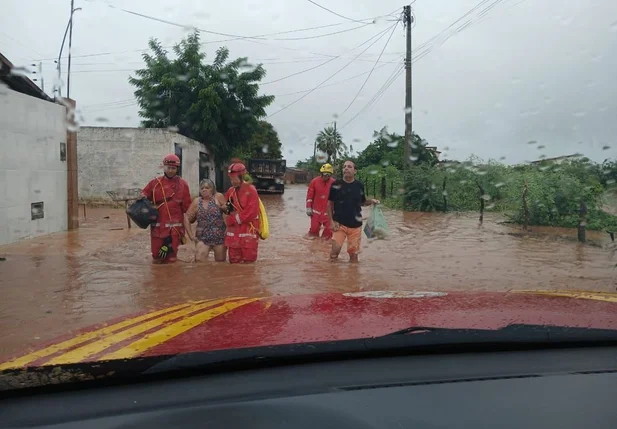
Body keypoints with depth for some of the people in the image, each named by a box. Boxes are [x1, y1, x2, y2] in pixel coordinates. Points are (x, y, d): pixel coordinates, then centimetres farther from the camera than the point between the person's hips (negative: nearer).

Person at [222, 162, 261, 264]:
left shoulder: (251, 190, -9)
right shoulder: (230, 191, 11)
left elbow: (251, 213, -16)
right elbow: (227, 209, 25)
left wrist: (232, 220, -10)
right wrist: (227, 208, 0)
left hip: (248, 232, -6)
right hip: (233, 232, 6)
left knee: (248, 262, 0)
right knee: (234, 262, 10)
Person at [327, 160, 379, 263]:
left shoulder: (359, 185, 2)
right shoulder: (336, 185, -4)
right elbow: (330, 203, 2)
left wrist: (371, 201, -4)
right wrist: (332, 221, -5)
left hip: (355, 225, 2)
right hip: (339, 223, -2)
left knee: (353, 253, 8)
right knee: (335, 249, -11)